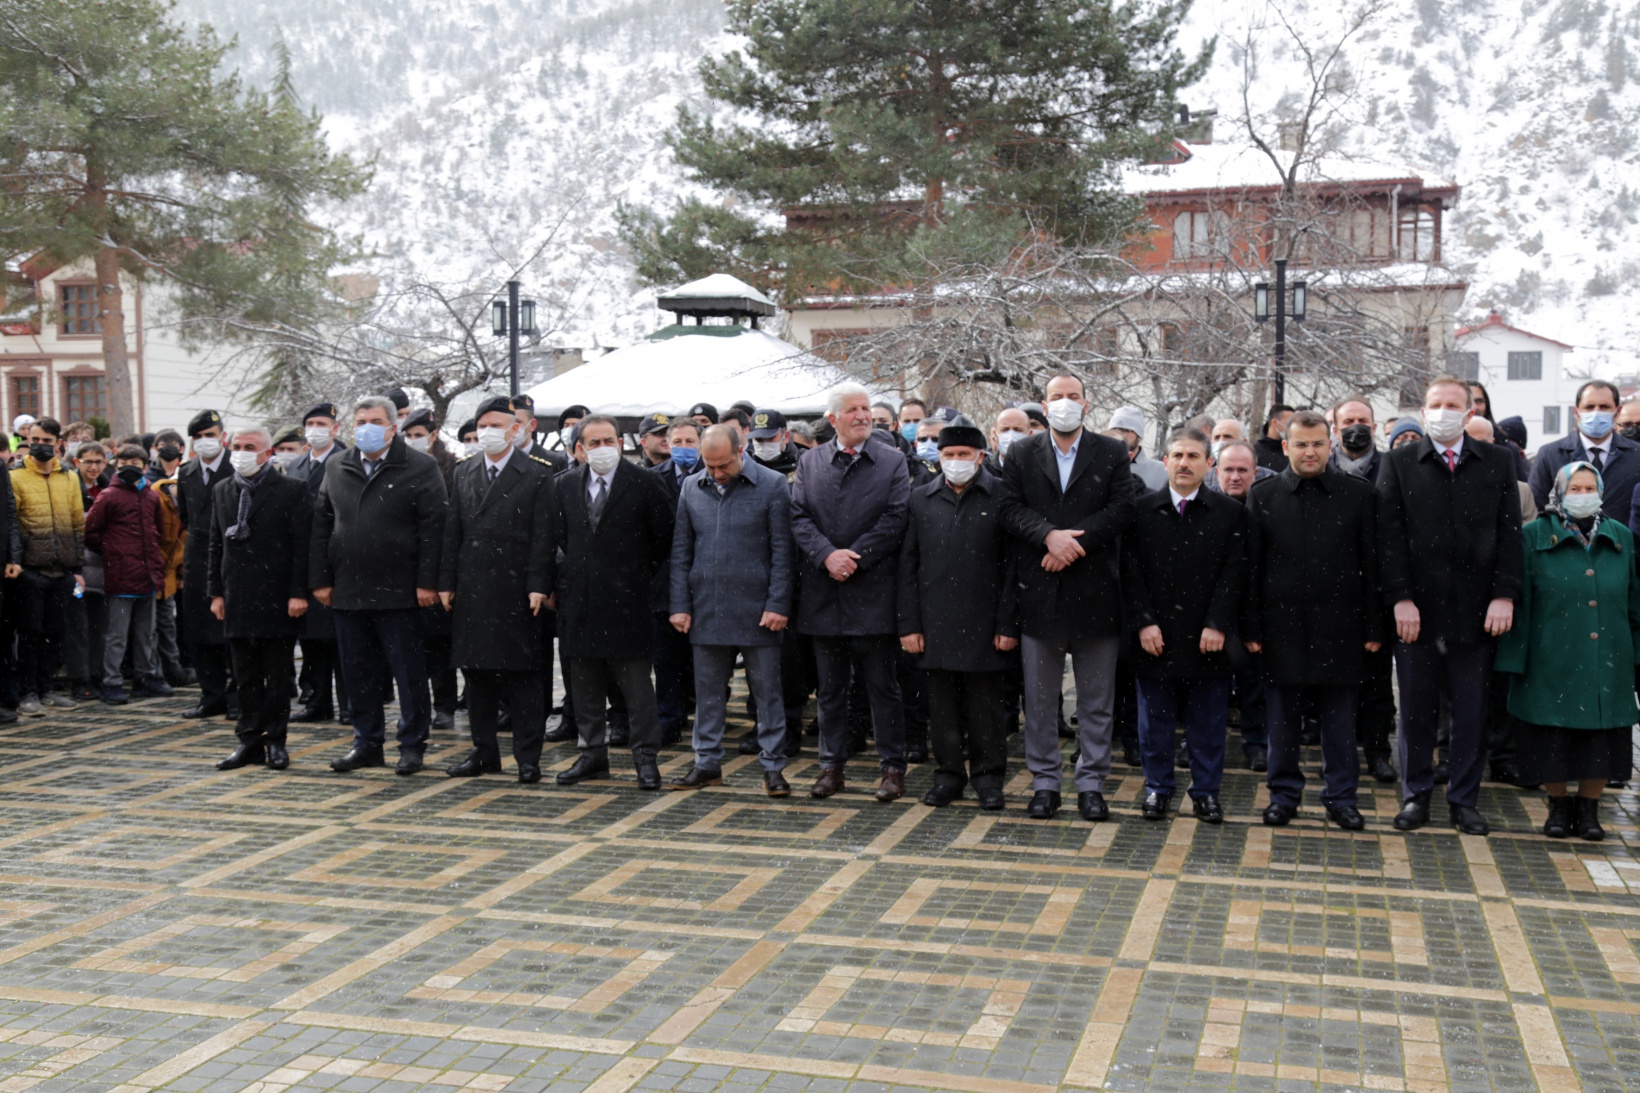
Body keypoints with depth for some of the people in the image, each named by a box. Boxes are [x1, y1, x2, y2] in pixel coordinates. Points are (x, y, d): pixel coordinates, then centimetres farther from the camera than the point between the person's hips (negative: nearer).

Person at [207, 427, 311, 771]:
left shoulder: (292, 490, -5)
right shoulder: (222, 491, 11)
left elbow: (302, 545, -8)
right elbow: (215, 544, 14)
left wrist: (298, 593, -13)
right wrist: (215, 592, 9)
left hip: (277, 598, -4)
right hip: (237, 599, 5)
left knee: (277, 677, 4)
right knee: (246, 677, 9)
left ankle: (275, 740, 13)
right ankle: (250, 741, 16)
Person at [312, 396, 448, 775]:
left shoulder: (420, 469, -2)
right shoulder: (336, 469, 12)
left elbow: (432, 528, -7)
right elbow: (321, 527, 13)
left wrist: (427, 583, -12)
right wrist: (321, 580, 6)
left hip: (399, 593, -4)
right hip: (348, 592, 5)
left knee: (410, 673, 2)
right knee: (359, 673, 10)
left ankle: (412, 745, 13)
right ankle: (367, 742, 22)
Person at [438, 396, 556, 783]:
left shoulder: (538, 474, -2)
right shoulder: (464, 472, 13)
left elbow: (543, 536, -6)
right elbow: (452, 532, 12)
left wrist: (538, 586, -13)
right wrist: (446, 582, 6)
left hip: (517, 592, -5)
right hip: (472, 591, 5)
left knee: (522, 675, -1)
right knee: (476, 674, 10)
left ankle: (528, 758, 6)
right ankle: (484, 751, 21)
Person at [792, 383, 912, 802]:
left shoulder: (892, 463, 1)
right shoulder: (809, 462, 8)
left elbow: (896, 520, -7)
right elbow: (799, 517, 1)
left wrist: (854, 558, -14)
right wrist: (827, 555, -15)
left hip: (873, 591, -2)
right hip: (823, 592, 3)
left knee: (882, 685, 3)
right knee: (830, 686, 11)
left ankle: (892, 767, 13)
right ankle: (831, 765, 21)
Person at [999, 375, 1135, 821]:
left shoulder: (1112, 453, 5)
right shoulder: (1021, 454, 8)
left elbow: (1123, 508, -5)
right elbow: (1011, 508, -2)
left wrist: (1076, 541, -15)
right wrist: (1049, 536, -18)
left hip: (1095, 592, -1)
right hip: (1039, 593, 1)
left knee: (1096, 700, 6)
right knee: (1040, 699, 7)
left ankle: (1091, 783, 16)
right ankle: (1044, 781, 17)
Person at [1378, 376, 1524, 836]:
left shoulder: (1497, 462, 8)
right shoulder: (1399, 463, 4)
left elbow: (1510, 534, 4)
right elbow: (1390, 536, -2)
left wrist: (1504, 595, -6)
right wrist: (1400, 598, -10)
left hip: (1476, 610, 1)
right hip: (1417, 609, -1)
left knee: (1472, 712, 7)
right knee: (1416, 711, 6)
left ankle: (1464, 800, 18)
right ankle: (1415, 795, 18)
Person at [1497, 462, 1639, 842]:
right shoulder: (1536, 536, 1)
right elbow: (1519, 600, -2)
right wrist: (1515, 658, -6)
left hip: (1607, 663, 3)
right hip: (1552, 662, -2)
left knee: (1601, 739, 6)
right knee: (1554, 737, 3)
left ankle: (1589, 808, 22)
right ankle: (1558, 806, 21)